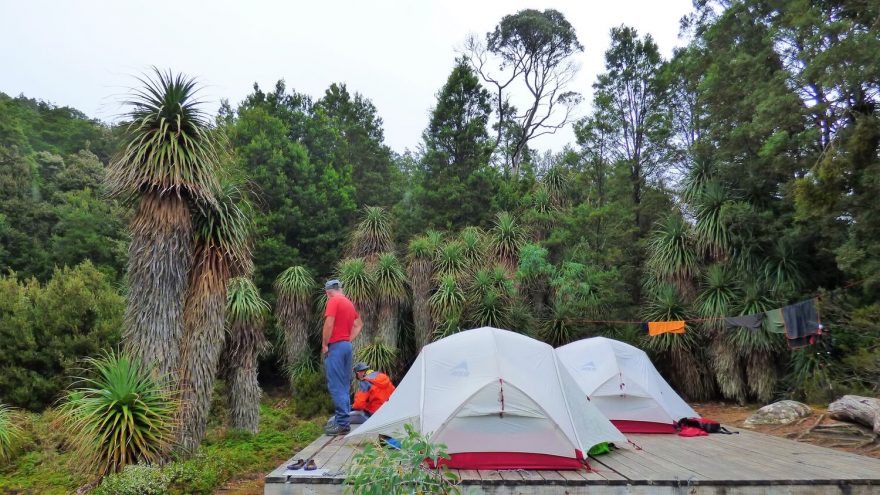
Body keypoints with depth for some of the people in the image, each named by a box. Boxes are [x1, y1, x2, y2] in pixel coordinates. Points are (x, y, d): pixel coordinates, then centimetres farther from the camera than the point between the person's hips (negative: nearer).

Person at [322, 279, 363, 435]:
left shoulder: (333, 300, -8)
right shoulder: (349, 302, 16)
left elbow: (329, 324, -18)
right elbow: (359, 324, 22)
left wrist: (324, 345, -10)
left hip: (335, 346, -8)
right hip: (347, 346, 8)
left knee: (336, 386, -6)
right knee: (344, 385, 12)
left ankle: (342, 424, -7)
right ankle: (343, 420, 17)